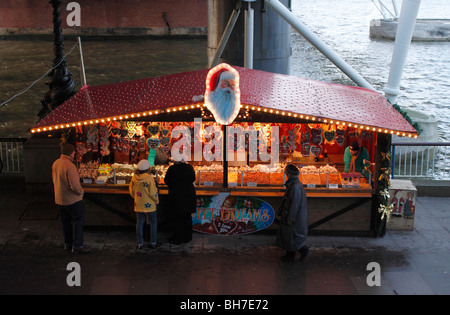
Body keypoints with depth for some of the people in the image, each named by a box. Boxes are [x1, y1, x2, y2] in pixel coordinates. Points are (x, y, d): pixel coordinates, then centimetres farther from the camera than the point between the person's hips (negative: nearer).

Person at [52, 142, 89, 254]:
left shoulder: (55, 164, 2)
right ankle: (77, 246, 7)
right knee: (78, 222, 4)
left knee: (66, 222, 18)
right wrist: (81, 192, -9)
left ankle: (68, 244, 28)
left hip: (60, 199, 8)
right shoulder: (70, 166, -25)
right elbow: (75, 186, -27)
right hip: (73, 200, -8)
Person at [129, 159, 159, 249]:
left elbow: (131, 190, 6)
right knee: (153, 223, 11)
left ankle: (140, 243, 15)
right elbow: (153, 192, -15)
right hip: (149, 205, -4)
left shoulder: (134, 177, -4)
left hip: (138, 205, 4)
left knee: (139, 223, 11)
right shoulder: (149, 178, -18)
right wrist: (157, 200, 2)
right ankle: (153, 242, 15)